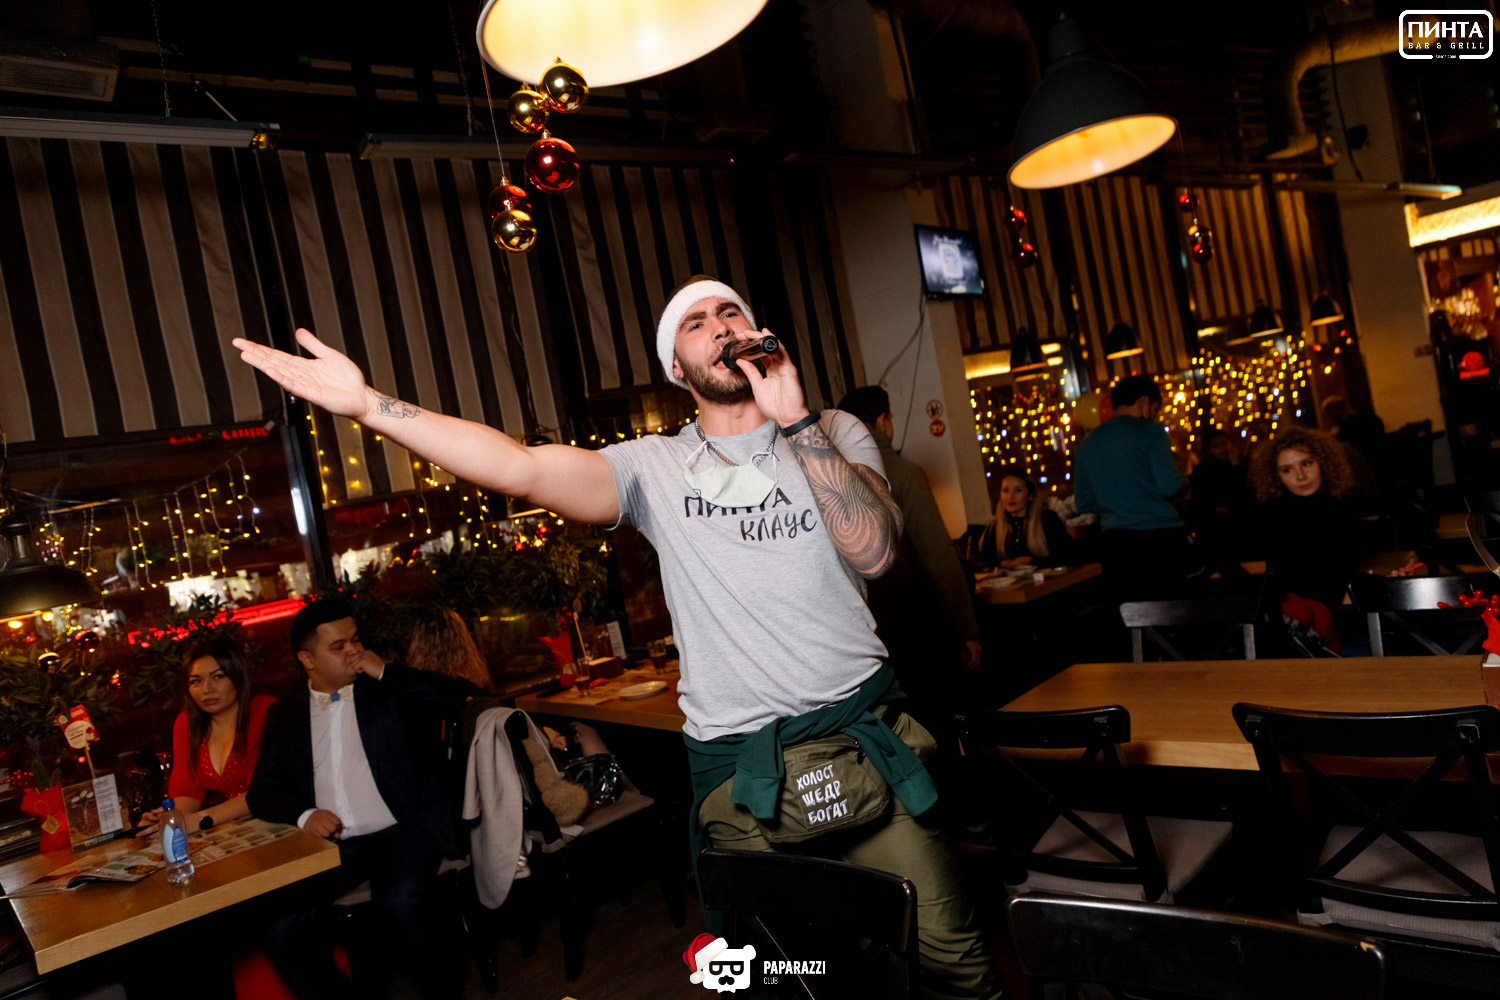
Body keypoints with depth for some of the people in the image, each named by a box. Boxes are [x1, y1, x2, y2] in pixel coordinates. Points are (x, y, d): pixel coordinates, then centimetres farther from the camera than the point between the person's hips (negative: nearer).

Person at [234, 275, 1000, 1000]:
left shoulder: (835, 435, 5)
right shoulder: (655, 467, 3)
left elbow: (873, 550, -11)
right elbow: (523, 470, -10)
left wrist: (794, 421, -19)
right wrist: (366, 404, -17)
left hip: (865, 732, 1)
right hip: (737, 764, 0)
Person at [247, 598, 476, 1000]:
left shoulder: (391, 691, 8)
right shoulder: (285, 716, 16)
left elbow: (463, 699, -6)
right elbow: (263, 791, 15)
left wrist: (385, 671, -7)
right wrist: (304, 814, -7)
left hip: (402, 832, -3)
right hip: (330, 844, 3)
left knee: (400, 901, -31)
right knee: (280, 929, -21)